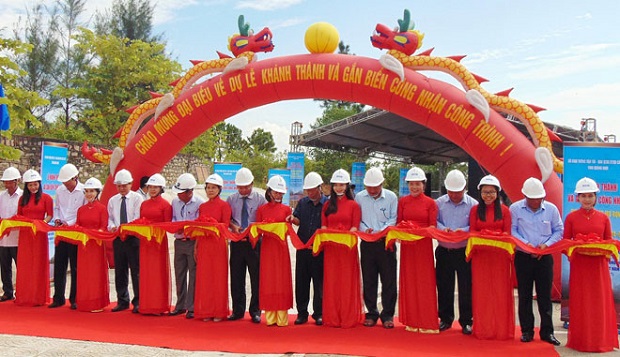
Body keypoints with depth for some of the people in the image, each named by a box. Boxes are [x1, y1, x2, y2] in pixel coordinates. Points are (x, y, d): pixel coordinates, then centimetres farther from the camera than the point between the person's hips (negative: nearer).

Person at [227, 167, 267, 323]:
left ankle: (255, 311, 12)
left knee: (256, 278, 1)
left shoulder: (260, 199, 0)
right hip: (237, 242, 3)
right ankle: (237, 310, 19)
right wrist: (233, 226, -9)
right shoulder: (231, 199, 8)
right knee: (236, 278, 7)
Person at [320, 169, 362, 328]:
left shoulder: (354, 205, 4)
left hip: (348, 247, -3)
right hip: (330, 248, 3)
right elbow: (323, 226, 11)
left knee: (348, 282, 0)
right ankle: (331, 318, 12)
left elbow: (355, 227, -1)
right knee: (331, 282, 4)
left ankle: (348, 318, 9)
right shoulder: (327, 205, 14)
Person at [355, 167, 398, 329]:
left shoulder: (391, 197, -1)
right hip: (367, 244, 2)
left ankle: (388, 315, 13)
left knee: (389, 280, 2)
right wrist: (364, 229, -11)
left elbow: (394, 219, -2)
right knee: (368, 280, 7)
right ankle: (371, 313, 18)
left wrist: (382, 231, -17)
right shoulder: (359, 197, 4)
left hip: (386, 243, -2)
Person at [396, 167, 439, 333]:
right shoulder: (402, 201, 9)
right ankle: (411, 321, 15)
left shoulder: (430, 203, 2)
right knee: (408, 281, 5)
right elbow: (398, 222, 8)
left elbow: (433, 226, -2)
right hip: (406, 245, 2)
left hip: (424, 245, -2)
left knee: (425, 282, -1)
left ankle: (427, 322, 8)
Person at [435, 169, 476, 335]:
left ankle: (466, 321, 17)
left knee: (466, 288, 3)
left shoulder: (473, 204, -4)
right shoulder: (439, 202, 3)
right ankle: (445, 319, 25)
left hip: (464, 252, -2)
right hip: (443, 251, 3)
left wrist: (463, 230, -22)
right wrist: (443, 228, -17)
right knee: (444, 286, 11)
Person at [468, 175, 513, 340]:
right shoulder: (475, 210, 7)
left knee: (500, 291, 2)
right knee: (481, 292, 4)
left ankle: (501, 329, 13)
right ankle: (482, 329, 13)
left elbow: (507, 232, 3)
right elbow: (472, 231, 5)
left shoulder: (504, 210, 5)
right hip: (480, 255, 1)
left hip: (500, 255, 0)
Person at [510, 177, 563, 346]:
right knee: (524, 295, 6)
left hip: (544, 257, 1)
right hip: (523, 257, 0)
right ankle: (526, 331, 16)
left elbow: (558, 231, 7)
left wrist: (546, 244, -8)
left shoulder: (551, 209, 3)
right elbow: (512, 231, -2)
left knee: (545, 295, 3)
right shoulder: (515, 208, -1)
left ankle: (547, 331, 13)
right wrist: (526, 244, -15)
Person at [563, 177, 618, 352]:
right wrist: (574, 249, -16)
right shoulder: (571, 217, 2)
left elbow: (609, 242, 9)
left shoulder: (603, 218, 5)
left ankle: (601, 340, 18)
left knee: (601, 303, 5)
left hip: (599, 264, 1)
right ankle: (580, 341, 15)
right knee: (579, 303, 4)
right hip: (579, 264, -1)